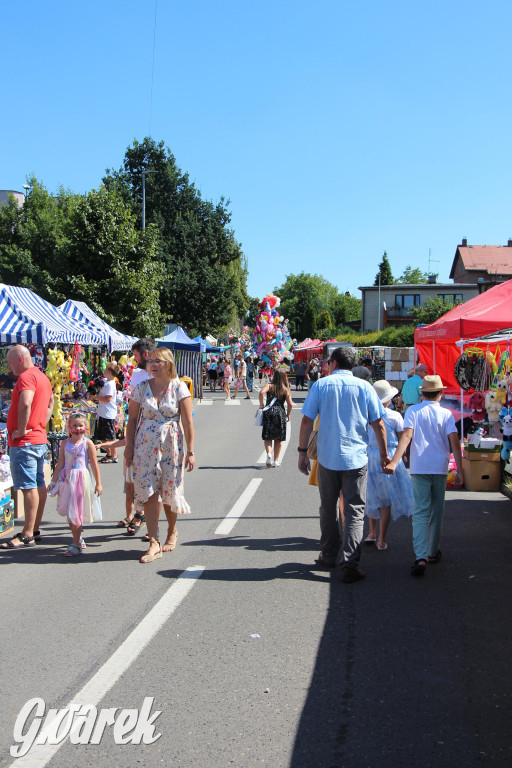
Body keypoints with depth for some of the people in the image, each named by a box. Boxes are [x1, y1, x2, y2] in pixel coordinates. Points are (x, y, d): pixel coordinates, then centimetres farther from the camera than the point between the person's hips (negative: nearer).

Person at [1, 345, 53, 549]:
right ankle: (35, 530, 20)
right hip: (40, 439, 10)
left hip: (24, 441, -10)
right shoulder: (42, 377, 17)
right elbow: (50, 403, 28)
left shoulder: (26, 376, -14)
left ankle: (27, 535, -6)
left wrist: (21, 429, -21)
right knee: (39, 484, 12)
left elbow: (25, 404, -30)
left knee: (29, 487, -9)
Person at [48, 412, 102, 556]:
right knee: (69, 512, 11)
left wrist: (98, 483, -3)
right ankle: (78, 539, 28)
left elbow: (94, 465, -3)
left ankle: (76, 544, 1)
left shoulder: (87, 443, -5)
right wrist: (54, 481, 9)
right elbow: (60, 463, 10)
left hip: (81, 479, -5)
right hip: (67, 479, 5)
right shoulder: (65, 443, 6)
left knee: (75, 512, -5)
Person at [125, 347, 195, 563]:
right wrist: (129, 447, 3)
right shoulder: (141, 388, 3)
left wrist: (190, 451, -8)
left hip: (171, 446, -1)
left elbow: (187, 422, -5)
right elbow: (132, 419, 8)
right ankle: (154, 543, -1)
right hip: (145, 446, 2)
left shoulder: (179, 388, -3)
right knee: (148, 492, -5)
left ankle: (172, 531, 32)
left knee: (169, 491, 7)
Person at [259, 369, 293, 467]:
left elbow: (261, 392, -15)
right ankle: (276, 461, 13)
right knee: (278, 439, 11)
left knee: (267, 437, 7)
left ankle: (269, 454, -20)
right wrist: (288, 415, 12)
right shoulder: (286, 389, 8)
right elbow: (290, 404, -3)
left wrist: (261, 404, -3)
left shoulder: (269, 386, 7)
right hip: (280, 413, 0)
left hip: (268, 412, 0)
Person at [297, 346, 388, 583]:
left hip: (327, 457, 1)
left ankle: (329, 556, 29)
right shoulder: (364, 387, 0)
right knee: (355, 512, 2)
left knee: (328, 509, 17)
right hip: (356, 459, -1)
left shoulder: (320, 385, 0)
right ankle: (350, 564, -7)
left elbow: (307, 421, -3)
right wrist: (384, 455, 11)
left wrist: (302, 451, 5)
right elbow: (379, 425, 1)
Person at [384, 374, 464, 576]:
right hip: (440, 468, 1)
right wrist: (459, 471, -5)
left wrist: (394, 461, -20)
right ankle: (433, 552, 28)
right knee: (437, 512, 16)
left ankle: (421, 557, -17)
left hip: (419, 468, -1)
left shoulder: (413, 411, 0)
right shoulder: (447, 414, 2)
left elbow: (406, 436, -13)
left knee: (420, 512, -3)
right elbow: (454, 442, -5)